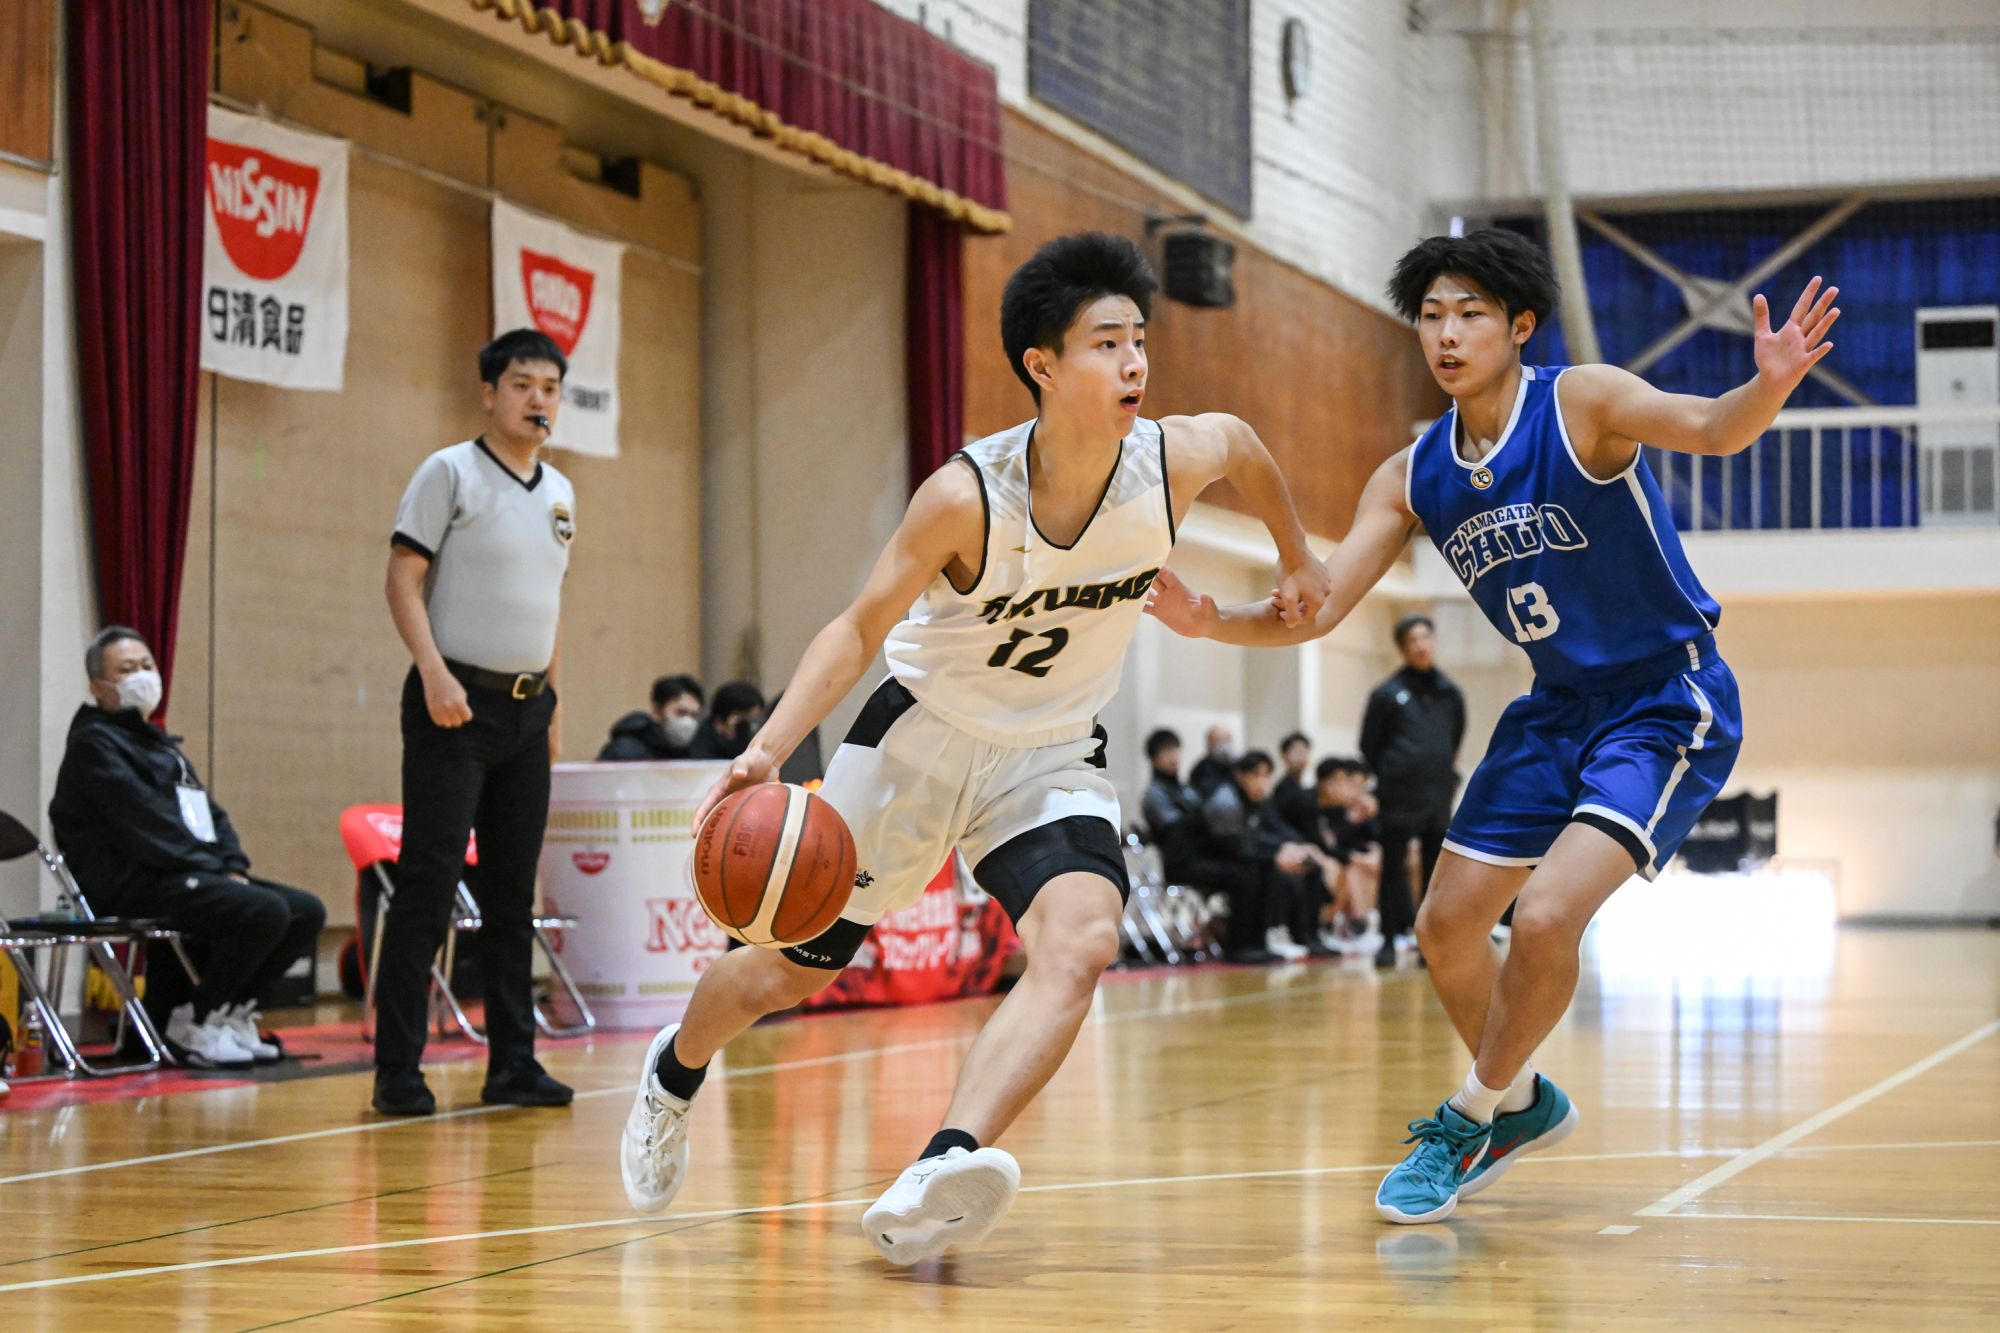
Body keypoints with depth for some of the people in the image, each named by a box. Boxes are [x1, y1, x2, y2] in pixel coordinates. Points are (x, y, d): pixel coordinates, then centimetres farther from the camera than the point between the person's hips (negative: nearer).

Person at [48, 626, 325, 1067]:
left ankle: (231, 1010, 4)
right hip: (132, 883, -9)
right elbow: (147, 823, -14)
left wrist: (234, 867, 1)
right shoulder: (94, 743, -4)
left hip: (190, 876, 9)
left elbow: (211, 814, 20)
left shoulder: (161, 744, 26)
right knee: (265, 911, -28)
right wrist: (215, 869, -16)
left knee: (307, 912, -3)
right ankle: (193, 1022, -12)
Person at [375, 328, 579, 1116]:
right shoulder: (450, 472, -5)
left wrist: (552, 703, 17)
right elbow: (402, 576, -10)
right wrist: (433, 671, -20)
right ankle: (398, 1071, -5)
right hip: (456, 703, -7)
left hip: (526, 707, 7)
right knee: (428, 887, -8)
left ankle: (512, 1064, 15)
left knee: (512, 894, 9)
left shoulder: (559, 493, 15)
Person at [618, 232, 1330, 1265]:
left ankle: (941, 1172, -40)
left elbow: (1242, 441, 8)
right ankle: (673, 1071, 44)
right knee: (784, 973, 10)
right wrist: (768, 749, -30)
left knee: (1082, 943, -30)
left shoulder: (1173, 460, -18)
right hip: (921, 736, -2)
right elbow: (862, 627, -17)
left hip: (1052, 758, 2)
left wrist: (1297, 559, 22)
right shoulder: (967, 495, -27)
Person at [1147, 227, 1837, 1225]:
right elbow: (1317, 610, -1)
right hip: (1558, 706, 7)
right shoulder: (1412, 478, 0)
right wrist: (1215, 624, -20)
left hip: (1668, 703, -7)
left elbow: (1711, 430, -33)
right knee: (1446, 929, 9)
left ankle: (1469, 1122, 0)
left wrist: (1769, 387, -56)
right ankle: (1523, 1103, 35)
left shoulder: (1581, 403, -17)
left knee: (1545, 915, -23)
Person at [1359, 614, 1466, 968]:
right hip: (1399, 798, -4)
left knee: (1436, 870, 6)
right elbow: (1369, 744, 5)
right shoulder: (1388, 694, -2)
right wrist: (1388, 777, 6)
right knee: (1394, 869, 0)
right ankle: (1389, 940, 5)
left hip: (1439, 797, 4)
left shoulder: (1451, 694, 10)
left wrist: (1448, 775, 15)